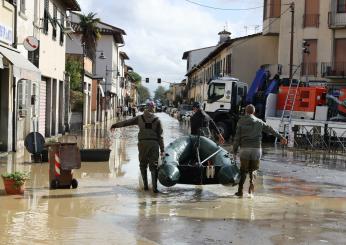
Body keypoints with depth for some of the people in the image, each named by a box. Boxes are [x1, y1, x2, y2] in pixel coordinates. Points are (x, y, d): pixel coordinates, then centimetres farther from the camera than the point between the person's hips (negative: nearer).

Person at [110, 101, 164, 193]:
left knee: (143, 165, 14)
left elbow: (126, 122, 12)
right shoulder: (157, 120, 4)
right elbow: (160, 136, 3)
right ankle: (154, 187, -10)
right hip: (153, 144, -1)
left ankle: (145, 185, 11)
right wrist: (162, 149, 5)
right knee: (153, 166, 0)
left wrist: (115, 125, 26)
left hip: (142, 143, 1)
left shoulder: (140, 118, 5)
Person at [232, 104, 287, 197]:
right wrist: (281, 137, 31)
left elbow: (237, 138, -3)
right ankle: (251, 181, -11)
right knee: (252, 168, 17)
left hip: (245, 149, -1)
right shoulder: (259, 122, 7)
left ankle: (240, 190, 2)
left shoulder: (241, 122, 0)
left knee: (243, 170, 7)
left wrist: (234, 151, 1)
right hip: (256, 148, 2)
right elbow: (270, 129, 19)